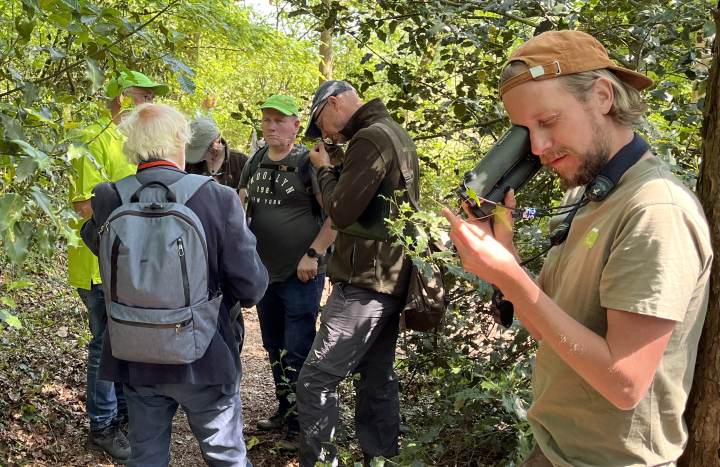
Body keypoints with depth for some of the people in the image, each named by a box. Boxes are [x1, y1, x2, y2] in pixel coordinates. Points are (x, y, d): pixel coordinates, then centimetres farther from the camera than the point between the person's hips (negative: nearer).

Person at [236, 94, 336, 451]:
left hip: (300, 274, -7)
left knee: (297, 353, -3)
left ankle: (300, 425, 10)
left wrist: (313, 254, -19)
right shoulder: (255, 162, 8)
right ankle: (284, 410, 34)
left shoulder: (308, 162, -11)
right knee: (274, 347, 18)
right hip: (264, 272, 7)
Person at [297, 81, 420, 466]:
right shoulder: (396, 133, 15)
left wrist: (324, 168, -3)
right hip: (392, 278, 10)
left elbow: (341, 212, -18)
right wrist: (335, 169, 7)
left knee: (316, 380, -6)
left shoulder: (369, 139, -16)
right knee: (377, 378, 17)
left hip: (365, 283, -10)